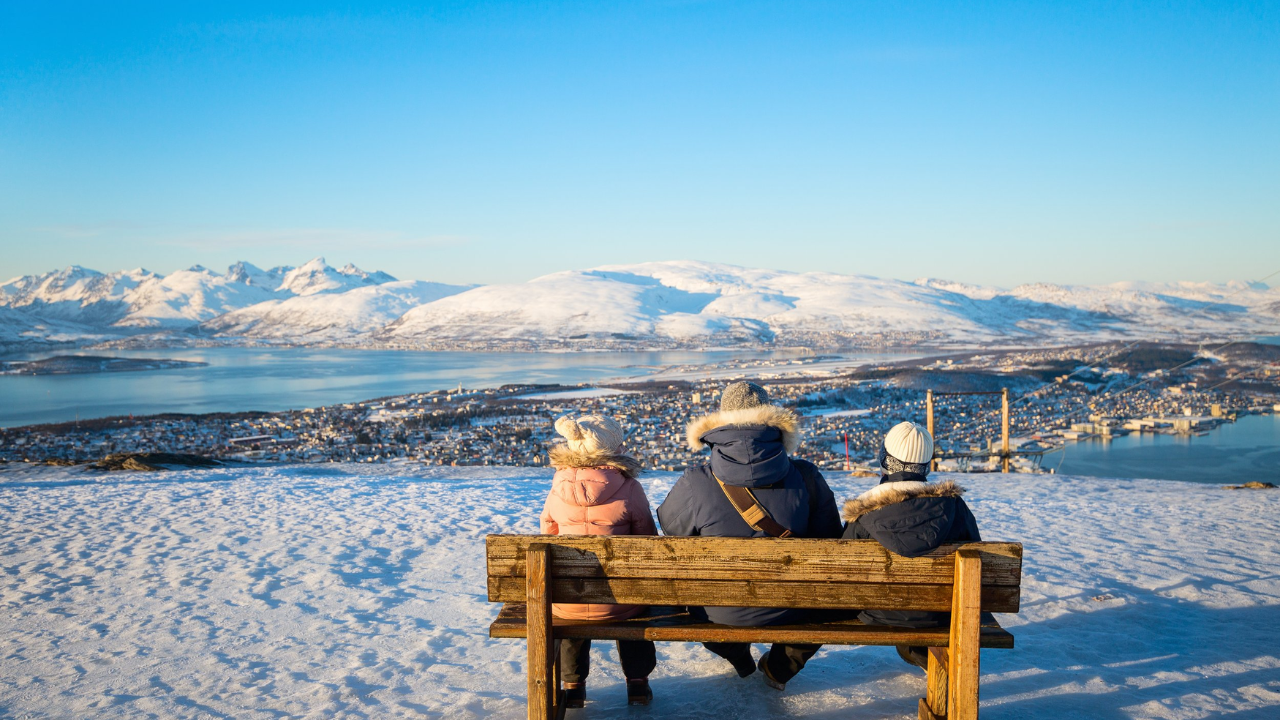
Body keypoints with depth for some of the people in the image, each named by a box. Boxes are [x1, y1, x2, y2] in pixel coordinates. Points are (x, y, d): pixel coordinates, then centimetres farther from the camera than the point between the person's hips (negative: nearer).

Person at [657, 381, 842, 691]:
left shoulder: (694, 485, -20)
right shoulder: (806, 477, -16)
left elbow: (670, 529, 1)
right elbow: (830, 540, -2)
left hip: (719, 614, 0)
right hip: (790, 612, 0)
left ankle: (737, 657, 55)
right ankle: (780, 668, 43)